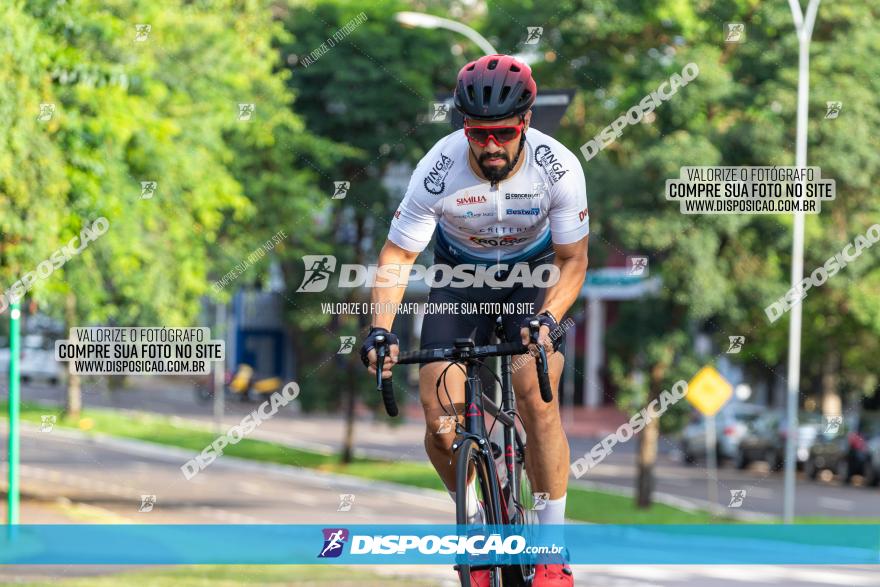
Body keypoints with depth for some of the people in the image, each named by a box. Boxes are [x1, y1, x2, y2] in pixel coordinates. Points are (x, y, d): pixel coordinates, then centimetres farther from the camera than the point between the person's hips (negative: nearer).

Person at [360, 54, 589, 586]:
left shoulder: (559, 168, -28)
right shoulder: (438, 172, -29)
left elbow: (573, 261, -18)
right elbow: (398, 253, -20)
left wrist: (547, 320, -36)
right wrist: (381, 329, -33)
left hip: (535, 273, -1)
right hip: (461, 273, 1)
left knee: (538, 400, -23)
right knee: (440, 418, -15)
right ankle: (474, 519, 14)